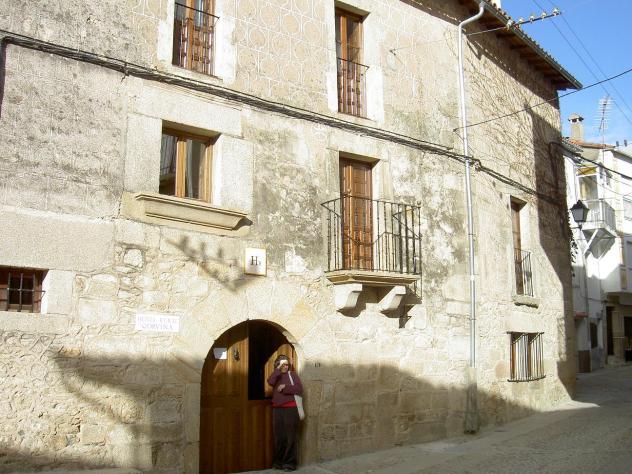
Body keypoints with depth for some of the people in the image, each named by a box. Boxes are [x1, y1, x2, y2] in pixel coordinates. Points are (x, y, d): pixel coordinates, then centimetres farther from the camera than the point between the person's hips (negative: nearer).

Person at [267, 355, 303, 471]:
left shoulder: (292, 374, 5)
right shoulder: (276, 375, 14)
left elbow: (299, 389, -8)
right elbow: (270, 382, -10)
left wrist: (285, 387, -11)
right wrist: (278, 368, -11)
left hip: (290, 408, -3)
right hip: (277, 409, 3)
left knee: (290, 436, -3)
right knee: (279, 436, 5)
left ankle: (290, 462, 2)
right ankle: (279, 460, 16)